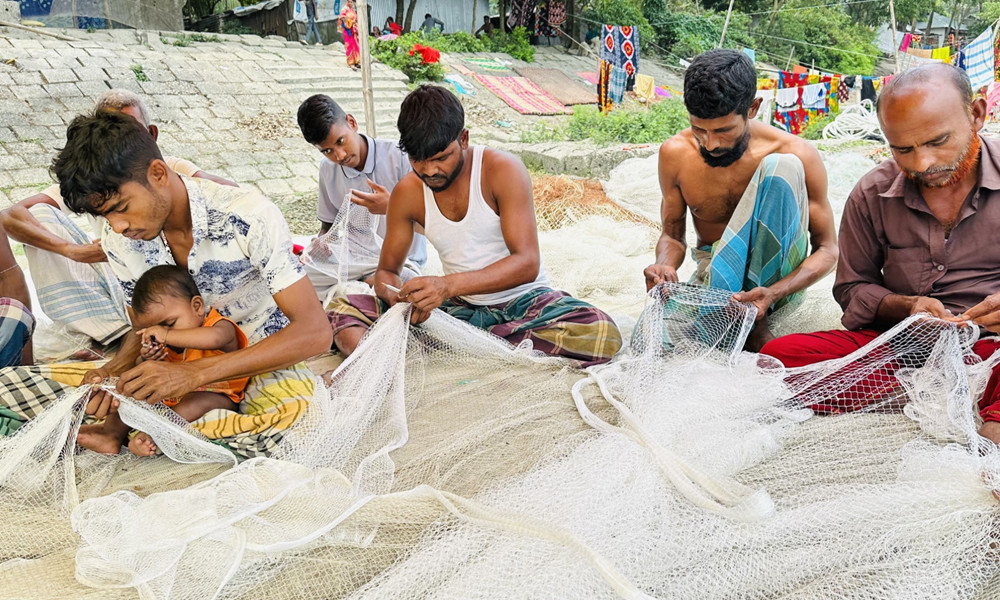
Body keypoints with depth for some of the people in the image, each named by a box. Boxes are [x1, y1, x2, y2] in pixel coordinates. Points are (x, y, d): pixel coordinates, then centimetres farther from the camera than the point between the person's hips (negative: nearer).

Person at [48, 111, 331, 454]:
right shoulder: (120, 242, -9)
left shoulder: (248, 217, -27)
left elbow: (315, 332, -32)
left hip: (268, 354, -4)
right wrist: (112, 371, -19)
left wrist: (194, 374, -37)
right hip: (192, 358, 4)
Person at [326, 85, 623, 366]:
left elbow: (527, 263, -21)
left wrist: (449, 285, -36)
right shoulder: (407, 194, -2)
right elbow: (386, 271, 6)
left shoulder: (503, 170, -14)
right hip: (459, 307, 2)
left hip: (522, 299, -2)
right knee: (341, 312, -10)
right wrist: (399, 296, -21)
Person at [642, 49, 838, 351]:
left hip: (775, 277, 0)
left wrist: (774, 293, -28)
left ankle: (754, 321, -23)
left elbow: (826, 248, -9)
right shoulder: (675, 154, -7)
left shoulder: (797, 154, -15)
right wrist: (665, 264, -22)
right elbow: (672, 234, 4)